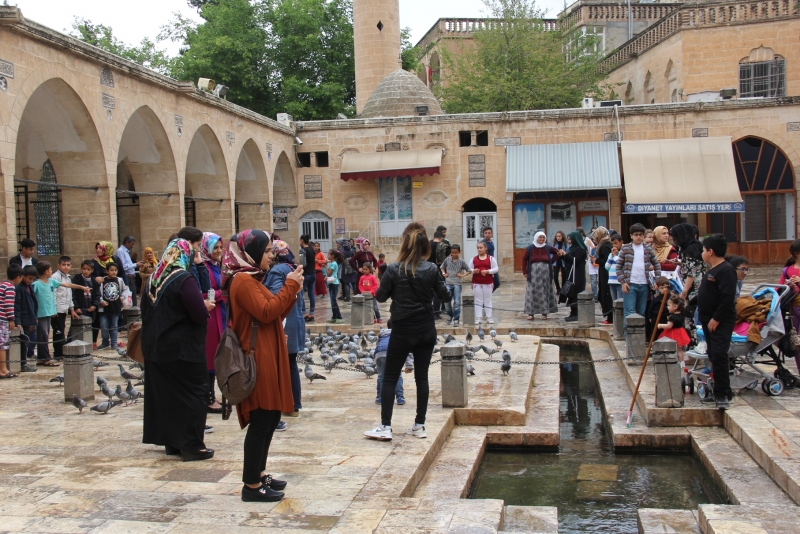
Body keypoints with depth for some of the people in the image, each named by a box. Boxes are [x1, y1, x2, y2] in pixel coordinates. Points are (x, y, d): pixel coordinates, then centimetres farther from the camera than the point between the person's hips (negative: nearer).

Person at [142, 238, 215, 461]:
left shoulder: (153, 279, 6)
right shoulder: (184, 280, -17)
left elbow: (146, 312, 15)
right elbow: (200, 315, -21)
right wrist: (205, 307, 1)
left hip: (155, 348, 8)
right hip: (184, 349, -7)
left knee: (164, 393, 15)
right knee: (193, 395, 2)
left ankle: (171, 441, 24)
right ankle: (192, 445, 3)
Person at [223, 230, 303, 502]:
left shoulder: (252, 279, 17)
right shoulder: (243, 280, -14)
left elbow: (276, 313, 17)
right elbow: (266, 312, -23)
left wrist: (292, 291, 5)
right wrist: (290, 287, -15)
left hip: (268, 359, 10)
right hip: (257, 360, -10)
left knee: (270, 418, 15)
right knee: (261, 421, -5)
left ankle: (259, 474, 26)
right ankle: (252, 485, 4)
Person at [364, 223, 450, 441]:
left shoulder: (394, 269, -12)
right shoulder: (432, 269, -4)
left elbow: (380, 296, -3)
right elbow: (444, 295, 6)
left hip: (402, 330, -3)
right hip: (426, 330, 3)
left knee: (390, 378, 5)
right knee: (421, 377, 9)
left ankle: (385, 427, 4)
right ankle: (419, 425, 13)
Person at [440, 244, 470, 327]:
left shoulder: (461, 262, -1)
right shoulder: (447, 260, 3)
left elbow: (468, 270, 5)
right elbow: (442, 267, 19)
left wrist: (463, 275, -9)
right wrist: (444, 273, 2)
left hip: (457, 283, -2)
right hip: (448, 283, 2)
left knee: (457, 302, -5)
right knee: (447, 301, 1)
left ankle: (456, 319, 1)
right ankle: (451, 315, 24)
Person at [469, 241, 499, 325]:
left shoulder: (491, 259, 0)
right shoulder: (473, 259, 5)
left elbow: (495, 269, -4)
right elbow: (469, 269, 4)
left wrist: (487, 271, -18)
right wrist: (474, 271, -17)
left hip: (488, 283, -1)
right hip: (476, 283, 1)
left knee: (488, 300, 7)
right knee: (478, 301, 4)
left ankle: (489, 317, 13)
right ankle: (478, 318, 6)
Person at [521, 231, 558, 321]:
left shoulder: (548, 247, 2)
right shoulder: (530, 248, -2)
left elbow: (557, 253, 16)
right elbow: (524, 259, 2)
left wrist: (551, 262, 8)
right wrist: (525, 272, -2)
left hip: (545, 273, 2)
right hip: (534, 274, -2)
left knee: (545, 292, 4)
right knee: (532, 293, -3)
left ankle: (544, 312, 10)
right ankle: (530, 313, -1)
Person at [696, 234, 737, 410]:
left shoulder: (726, 270, -16)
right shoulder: (711, 270, 16)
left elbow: (727, 298, -23)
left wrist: (716, 319, -22)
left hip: (721, 322, -10)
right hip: (709, 320, 10)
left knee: (718, 355, -15)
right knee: (714, 357, 13)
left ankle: (722, 395, -11)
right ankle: (722, 392, 22)